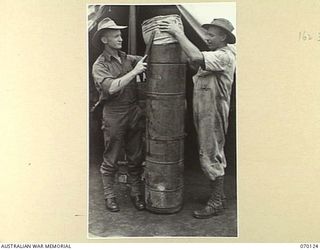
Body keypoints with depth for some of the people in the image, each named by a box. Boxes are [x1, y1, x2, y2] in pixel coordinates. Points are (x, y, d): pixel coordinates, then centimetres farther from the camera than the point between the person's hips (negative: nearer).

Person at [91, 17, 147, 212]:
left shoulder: (128, 59, 10)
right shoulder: (100, 65, -6)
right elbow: (111, 87, -21)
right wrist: (134, 71, -21)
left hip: (134, 112, 5)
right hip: (114, 115, -5)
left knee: (136, 157, 11)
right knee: (111, 159, 5)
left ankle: (136, 193, 24)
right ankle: (109, 195, 19)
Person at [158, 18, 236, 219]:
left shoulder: (225, 56, -17)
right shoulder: (215, 55, 18)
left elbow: (196, 57, -31)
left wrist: (178, 33, -25)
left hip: (213, 113, -10)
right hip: (204, 113, 10)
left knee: (210, 157, -5)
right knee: (215, 155, 17)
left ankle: (216, 203, 4)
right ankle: (218, 194, 30)